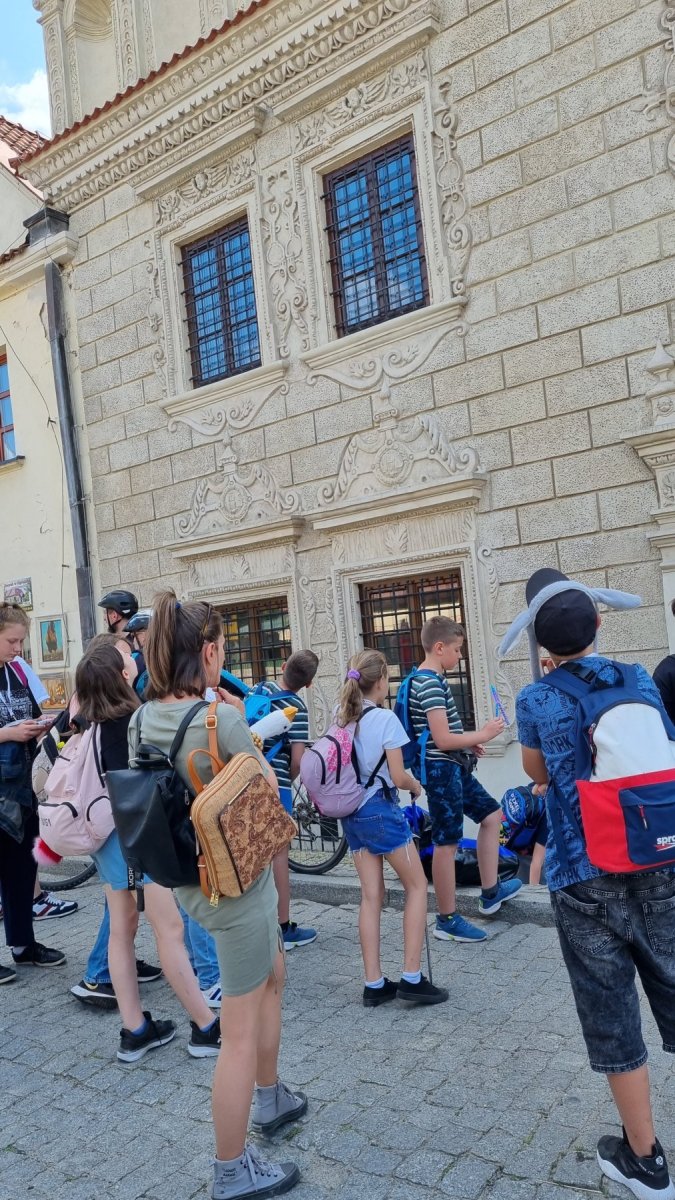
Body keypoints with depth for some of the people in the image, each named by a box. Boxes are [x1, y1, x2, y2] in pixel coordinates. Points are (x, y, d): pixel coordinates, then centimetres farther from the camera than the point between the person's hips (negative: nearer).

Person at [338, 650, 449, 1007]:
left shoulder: (340, 716, 3)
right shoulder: (385, 718, -15)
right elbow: (398, 777, -14)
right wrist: (416, 785, 5)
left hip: (351, 813, 6)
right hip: (381, 809, -6)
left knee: (371, 895, 10)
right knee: (417, 886, 9)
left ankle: (374, 985, 14)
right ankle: (411, 977, 6)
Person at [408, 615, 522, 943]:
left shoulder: (428, 679, 11)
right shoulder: (430, 684, -20)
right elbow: (442, 739, -24)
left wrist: (468, 742, 12)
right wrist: (482, 734, -13)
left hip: (454, 767, 11)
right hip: (442, 770, -11)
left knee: (491, 815, 19)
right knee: (447, 843, -1)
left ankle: (490, 893, 29)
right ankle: (447, 920, 11)